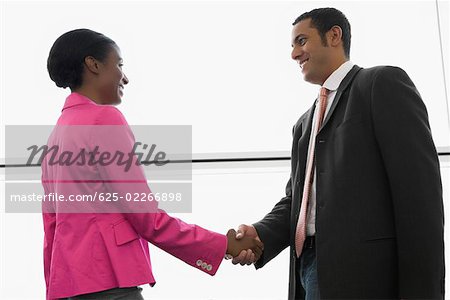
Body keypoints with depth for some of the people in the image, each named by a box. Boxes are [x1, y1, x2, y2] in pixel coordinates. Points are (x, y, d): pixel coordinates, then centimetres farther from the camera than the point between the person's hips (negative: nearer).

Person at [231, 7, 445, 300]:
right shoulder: (305, 123, 23)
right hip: (310, 269, 7)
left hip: (366, 271, -7)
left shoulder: (384, 83, -1)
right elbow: (297, 196, 17)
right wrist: (260, 235, -5)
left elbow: (420, 188, -10)